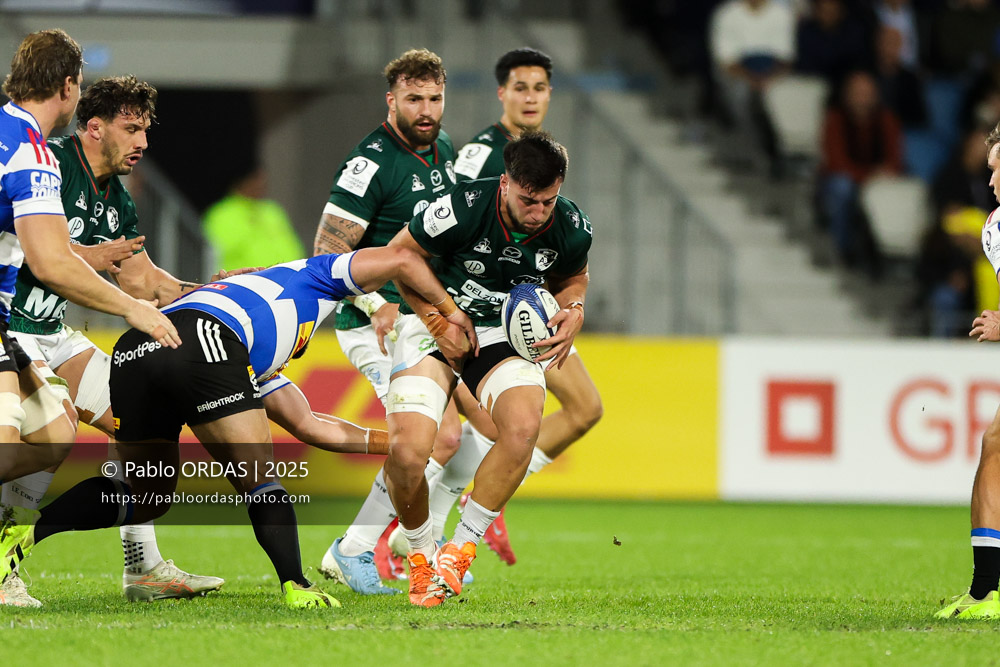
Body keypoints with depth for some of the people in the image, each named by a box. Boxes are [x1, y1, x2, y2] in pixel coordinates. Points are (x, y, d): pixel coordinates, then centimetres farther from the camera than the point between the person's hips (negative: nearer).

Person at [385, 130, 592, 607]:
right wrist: (436, 320, -13)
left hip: (507, 333, 2)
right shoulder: (462, 208, -24)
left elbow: (574, 278, 13)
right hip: (436, 323, -2)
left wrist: (573, 312, -10)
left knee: (523, 425, -30)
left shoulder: (572, 230, -12)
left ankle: (459, 550, -12)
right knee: (406, 449, -24)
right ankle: (420, 555, 6)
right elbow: (400, 254, -6)